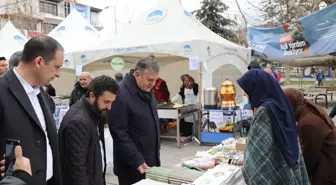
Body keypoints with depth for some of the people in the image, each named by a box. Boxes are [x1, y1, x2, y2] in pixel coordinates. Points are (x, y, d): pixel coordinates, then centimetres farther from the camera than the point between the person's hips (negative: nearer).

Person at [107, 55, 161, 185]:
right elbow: (120, 134, -21)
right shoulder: (121, 95, -21)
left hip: (151, 160, 8)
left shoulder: (147, 90, 7)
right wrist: (137, 160, -23)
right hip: (132, 165, -8)